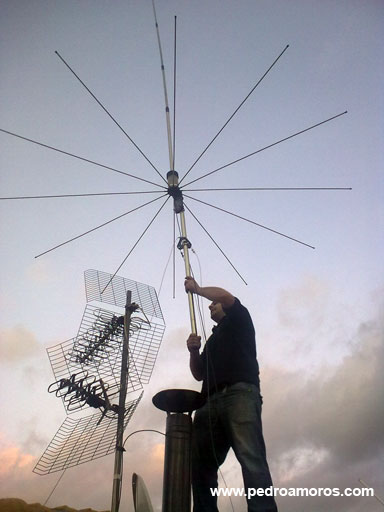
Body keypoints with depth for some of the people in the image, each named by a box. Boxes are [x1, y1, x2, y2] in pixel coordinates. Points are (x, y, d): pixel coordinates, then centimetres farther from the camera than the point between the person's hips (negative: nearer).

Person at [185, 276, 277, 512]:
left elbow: (227, 297, 1)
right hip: (211, 402, 7)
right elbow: (199, 374, 30)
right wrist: (194, 351, 12)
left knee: (251, 457, -23)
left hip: (239, 392, -6)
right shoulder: (212, 340, 38)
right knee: (201, 465, -8)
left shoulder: (239, 320, 21)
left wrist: (197, 289, 15)